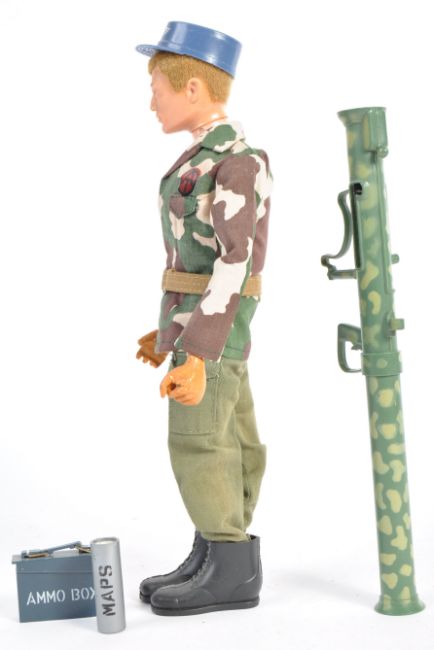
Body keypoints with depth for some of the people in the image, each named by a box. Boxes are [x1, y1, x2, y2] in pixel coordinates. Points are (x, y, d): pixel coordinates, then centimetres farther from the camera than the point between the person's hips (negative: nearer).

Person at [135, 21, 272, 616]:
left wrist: (196, 355, -26)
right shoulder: (211, 160, 12)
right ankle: (218, 559, 17)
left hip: (211, 330, -9)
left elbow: (236, 261, -23)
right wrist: (171, 330, 20)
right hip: (202, 324, 9)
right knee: (227, 444, 10)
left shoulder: (238, 162, -18)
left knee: (197, 446, -5)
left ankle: (232, 570, 3)